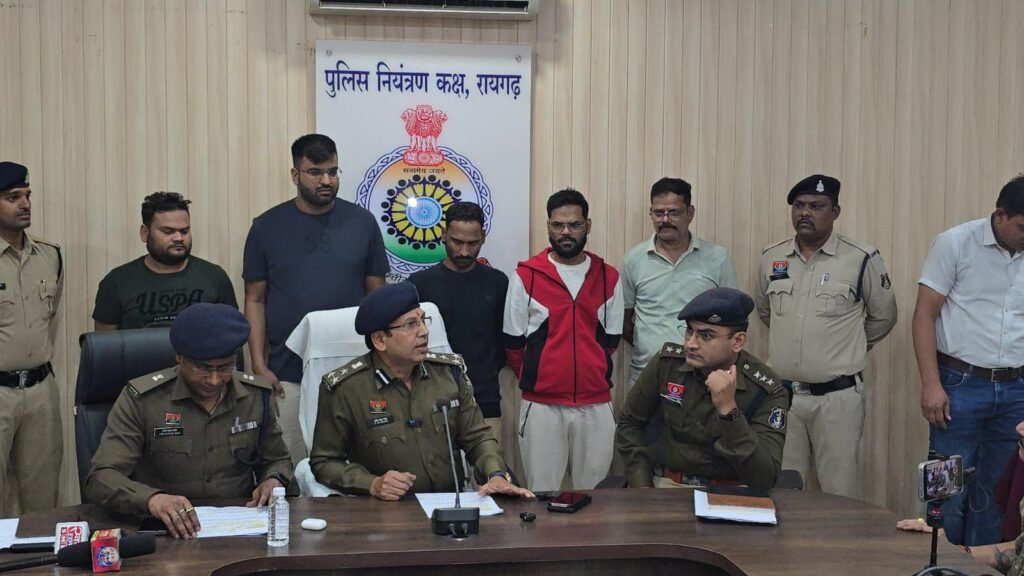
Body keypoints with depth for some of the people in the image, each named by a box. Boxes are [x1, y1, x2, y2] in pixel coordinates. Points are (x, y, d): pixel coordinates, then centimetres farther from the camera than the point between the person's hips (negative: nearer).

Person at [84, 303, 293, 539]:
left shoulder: (258, 395, 3)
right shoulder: (141, 398, -8)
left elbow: (277, 460, 20)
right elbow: (101, 479, -16)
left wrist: (273, 481, -4)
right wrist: (152, 499, -36)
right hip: (163, 533, -2)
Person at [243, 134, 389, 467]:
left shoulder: (361, 222, 2)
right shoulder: (267, 227, 2)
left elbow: (377, 295, 6)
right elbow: (255, 300, 5)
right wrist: (259, 364, -4)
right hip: (286, 375, 0)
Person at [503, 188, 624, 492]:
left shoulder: (608, 277, 6)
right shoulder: (526, 276, -2)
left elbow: (611, 339, 12)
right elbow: (514, 342, 4)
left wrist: (592, 376, 9)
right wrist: (534, 380, 9)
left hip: (596, 405, 2)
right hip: (541, 405, -2)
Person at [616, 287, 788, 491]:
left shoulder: (766, 391, -13)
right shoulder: (667, 362, -5)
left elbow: (764, 479, -21)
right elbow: (629, 424, 9)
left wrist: (728, 409, -28)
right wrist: (642, 489, -1)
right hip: (668, 486, 2)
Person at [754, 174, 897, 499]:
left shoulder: (862, 259, -7)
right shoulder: (771, 259, 6)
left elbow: (883, 317, 6)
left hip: (837, 396, -3)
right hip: (780, 394, 4)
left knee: (839, 494, 4)